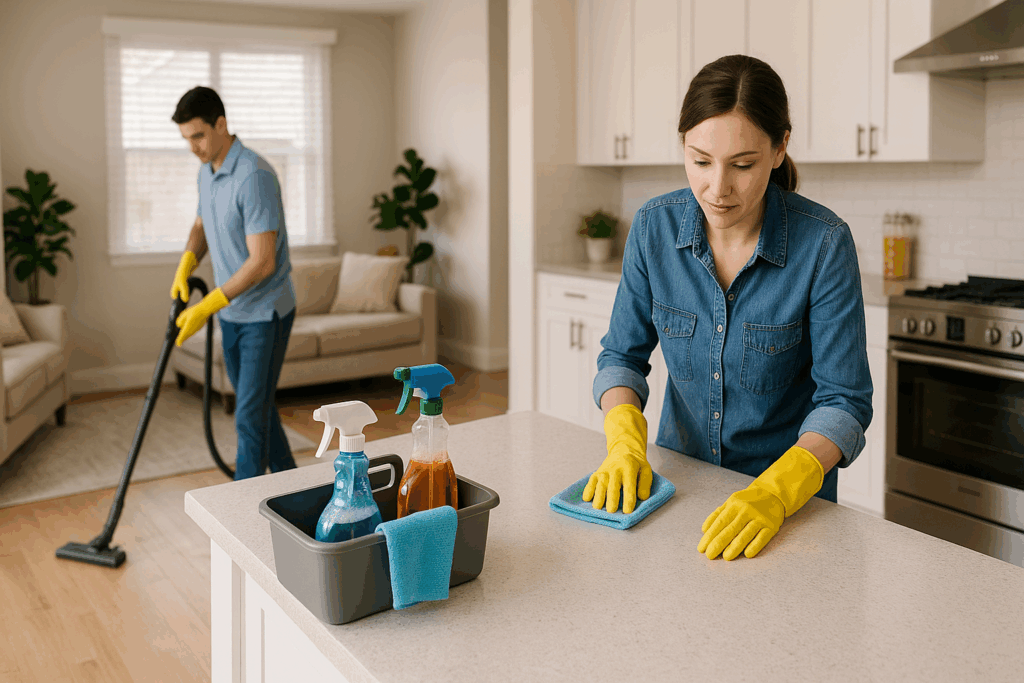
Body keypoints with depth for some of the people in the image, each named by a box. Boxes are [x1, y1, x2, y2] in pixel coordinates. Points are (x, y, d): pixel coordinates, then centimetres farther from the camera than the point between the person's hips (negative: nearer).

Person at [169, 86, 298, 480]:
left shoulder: (254, 176, -24)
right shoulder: (207, 172, 6)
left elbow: (262, 261, -27)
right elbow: (202, 226, 22)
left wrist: (207, 307, -25)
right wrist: (185, 266, 0)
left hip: (266, 312, -9)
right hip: (232, 311, 9)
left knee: (250, 416, -7)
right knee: (256, 404, 18)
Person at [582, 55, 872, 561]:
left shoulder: (824, 244, -17)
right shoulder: (654, 226, -9)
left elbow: (843, 401, -15)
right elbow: (622, 354, 0)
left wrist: (774, 492, -30)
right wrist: (626, 444, -18)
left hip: (792, 492, -2)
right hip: (679, 476, 2)